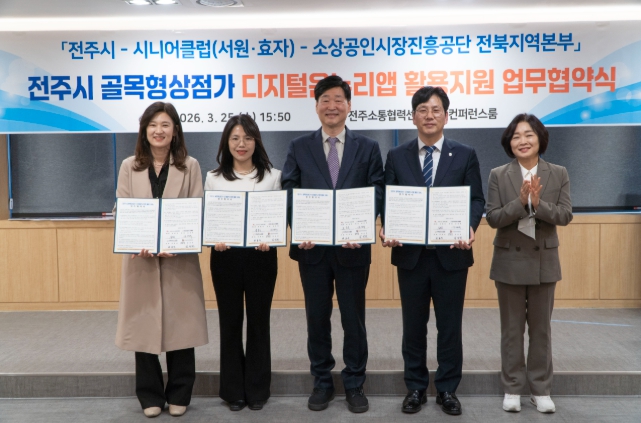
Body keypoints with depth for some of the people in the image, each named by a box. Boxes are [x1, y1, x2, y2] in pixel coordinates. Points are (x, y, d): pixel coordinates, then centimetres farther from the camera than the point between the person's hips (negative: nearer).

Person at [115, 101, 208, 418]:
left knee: (180, 323, 4)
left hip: (180, 257, -1)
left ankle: (179, 395, 19)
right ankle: (150, 395, 21)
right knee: (143, 325, 6)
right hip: (140, 257, 1)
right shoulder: (129, 167, 7)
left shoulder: (190, 166, 4)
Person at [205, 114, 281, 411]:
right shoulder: (214, 178, 4)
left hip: (261, 256, 0)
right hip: (226, 256, 1)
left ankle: (257, 389, 23)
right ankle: (233, 390, 23)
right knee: (230, 322, 9)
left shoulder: (272, 176, 2)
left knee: (259, 321, 8)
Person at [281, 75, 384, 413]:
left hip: (353, 247, -1)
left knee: (353, 319, 8)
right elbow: (289, 193, 1)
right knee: (317, 318, 10)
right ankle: (322, 382, 25)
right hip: (312, 247, 1)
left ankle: (354, 385, 23)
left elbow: (377, 194, -1)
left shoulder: (368, 148, 5)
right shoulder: (299, 147, 7)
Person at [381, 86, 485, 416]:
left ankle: (447, 389, 22)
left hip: (451, 253, -1)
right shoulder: (396, 156, 6)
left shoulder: (465, 155, 4)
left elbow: (476, 199, 0)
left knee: (450, 325, 8)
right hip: (410, 253, 1)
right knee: (413, 325, 10)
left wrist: (470, 228, -20)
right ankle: (415, 388, 24)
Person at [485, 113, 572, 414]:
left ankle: (541, 390, 22)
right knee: (512, 329, 8)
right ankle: (512, 389, 20)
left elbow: (565, 215, -7)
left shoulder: (558, 174, 1)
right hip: (510, 261, -1)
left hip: (544, 260, 1)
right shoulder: (498, 175, -3)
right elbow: (492, 218, -10)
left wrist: (539, 204, -24)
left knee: (540, 328, 10)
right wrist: (521, 202, -24)